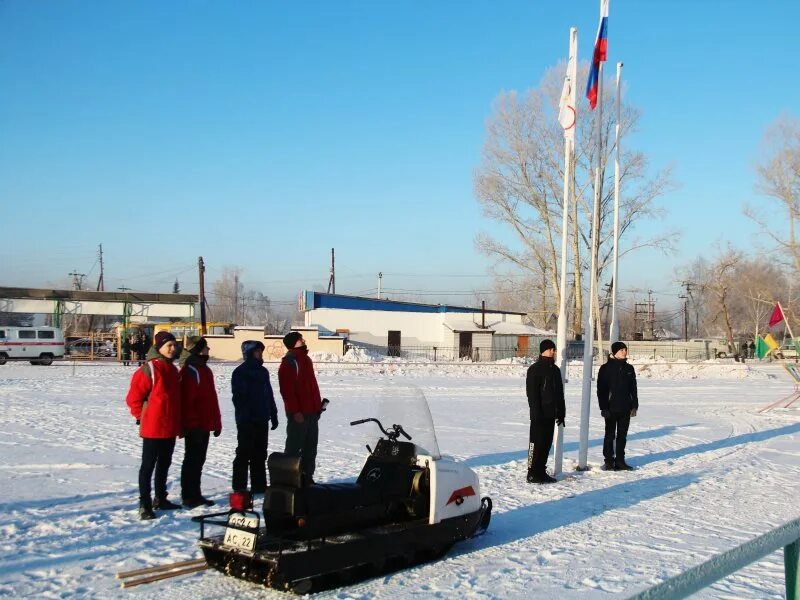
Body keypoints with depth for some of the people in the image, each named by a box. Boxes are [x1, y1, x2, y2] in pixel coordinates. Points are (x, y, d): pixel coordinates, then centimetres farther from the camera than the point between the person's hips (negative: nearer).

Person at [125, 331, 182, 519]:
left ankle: (160, 499, 28)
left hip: (170, 428, 8)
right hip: (153, 427, -8)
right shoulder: (149, 369, -14)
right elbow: (134, 396, -14)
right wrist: (141, 416, -6)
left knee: (164, 464, 17)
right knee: (148, 465, -1)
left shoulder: (172, 369, 12)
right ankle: (145, 504, 4)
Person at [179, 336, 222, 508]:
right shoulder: (190, 370, -14)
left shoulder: (203, 369, 16)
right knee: (192, 460, -2)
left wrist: (216, 422, 18)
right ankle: (189, 497, 5)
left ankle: (195, 495, 22)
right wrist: (193, 425, -22)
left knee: (198, 460, 14)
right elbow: (187, 399, -21)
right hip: (195, 426, -9)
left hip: (204, 424, 9)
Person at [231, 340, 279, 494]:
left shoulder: (263, 371, 14)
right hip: (246, 421, -7)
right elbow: (239, 396, -13)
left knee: (260, 454, 11)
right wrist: (243, 415, -19)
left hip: (262, 420, 7)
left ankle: (259, 485, 18)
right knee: (244, 453, -3)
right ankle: (240, 486, 3)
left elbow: (269, 395, 18)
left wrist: (273, 415, 16)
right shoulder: (240, 372, -7)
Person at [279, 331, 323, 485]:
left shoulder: (306, 360, 17)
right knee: (294, 447, -3)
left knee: (310, 447, 13)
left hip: (312, 412, 9)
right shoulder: (288, 363, -11)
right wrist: (295, 411, -20)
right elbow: (287, 390, -17)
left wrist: (318, 405, 17)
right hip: (298, 414, -9)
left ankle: (307, 476, 21)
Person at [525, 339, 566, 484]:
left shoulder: (555, 369, 15)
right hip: (539, 415, -8)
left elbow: (560, 393, 20)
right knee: (536, 443, -4)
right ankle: (533, 474, 2)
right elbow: (531, 393, -14)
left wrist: (561, 412, 16)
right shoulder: (535, 369, -9)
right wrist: (536, 413, -18)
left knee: (547, 443, 11)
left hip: (551, 414, 8)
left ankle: (541, 472, 19)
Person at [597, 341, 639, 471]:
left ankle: (620, 460, 17)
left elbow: (633, 389, 14)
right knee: (610, 435, 3)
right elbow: (601, 389, -8)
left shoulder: (629, 368, 9)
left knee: (622, 435, 10)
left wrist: (634, 405, 8)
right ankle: (609, 461, 10)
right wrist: (603, 407, -13)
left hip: (625, 408, 5)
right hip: (611, 408, -5)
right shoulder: (606, 368, -6)